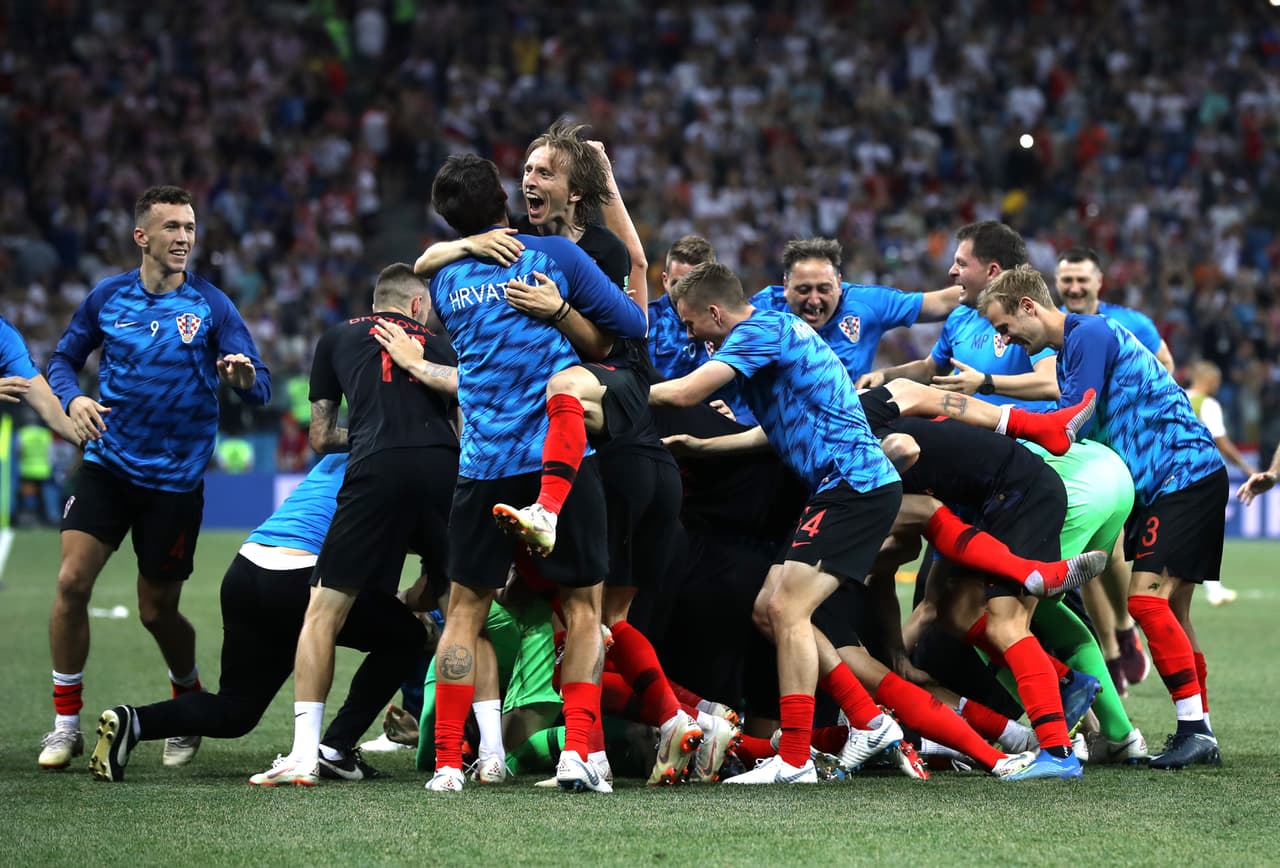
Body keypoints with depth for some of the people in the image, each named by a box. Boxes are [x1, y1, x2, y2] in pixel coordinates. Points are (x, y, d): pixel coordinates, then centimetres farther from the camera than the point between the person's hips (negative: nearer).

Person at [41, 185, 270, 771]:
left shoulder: (211, 305, -5)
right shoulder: (108, 298, 1)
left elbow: (260, 389, -8)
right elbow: (64, 358, 13)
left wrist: (244, 377, -32)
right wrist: (72, 398, -8)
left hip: (175, 479, -1)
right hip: (108, 465, 2)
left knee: (157, 612, 4)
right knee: (72, 580, -14)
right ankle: (65, 724, -2)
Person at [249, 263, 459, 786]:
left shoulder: (338, 339, 25)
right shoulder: (436, 343, 27)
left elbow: (321, 438, 27)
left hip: (378, 471, -2)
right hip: (443, 469, 2)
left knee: (324, 612, 5)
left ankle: (304, 756, -4)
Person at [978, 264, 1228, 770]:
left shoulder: (1090, 334, -13)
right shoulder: (1069, 350, 18)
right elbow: (1078, 429, 17)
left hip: (1186, 476, -10)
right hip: (1159, 485, 10)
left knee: (1147, 597, -16)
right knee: (1170, 610, 7)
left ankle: (1195, 727, -15)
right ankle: (1196, 733, 9)